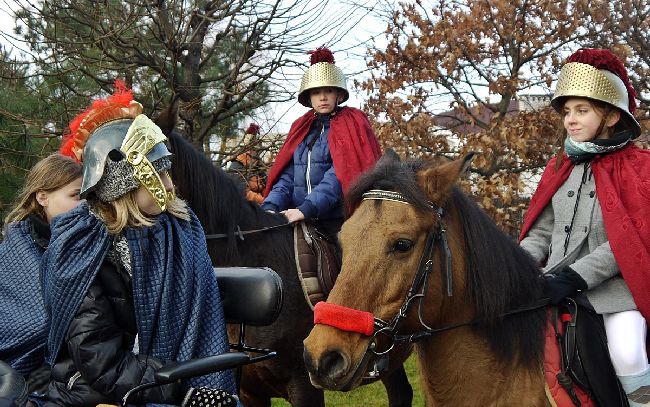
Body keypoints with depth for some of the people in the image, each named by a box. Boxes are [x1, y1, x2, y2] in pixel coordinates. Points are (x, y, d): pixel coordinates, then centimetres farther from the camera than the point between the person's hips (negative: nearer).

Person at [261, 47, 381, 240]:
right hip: (300, 223, 5)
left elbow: (339, 177, -11)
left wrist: (306, 209, -22)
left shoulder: (351, 126, 2)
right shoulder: (301, 129, 19)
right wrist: (269, 208, -7)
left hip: (338, 223, -4)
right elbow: (287, 178, 13)